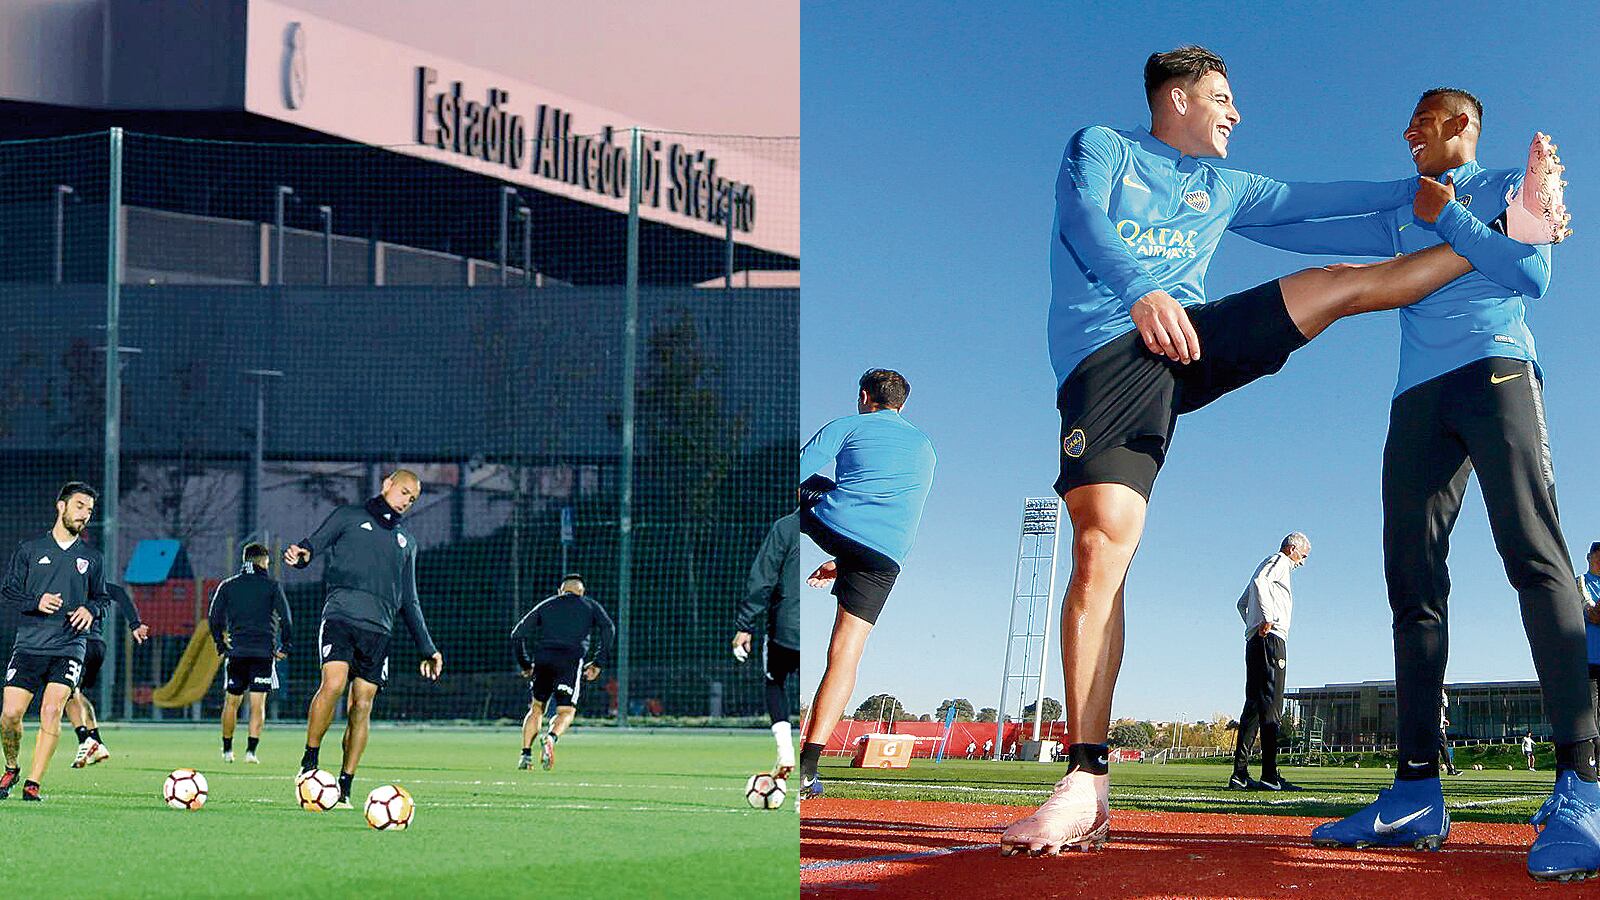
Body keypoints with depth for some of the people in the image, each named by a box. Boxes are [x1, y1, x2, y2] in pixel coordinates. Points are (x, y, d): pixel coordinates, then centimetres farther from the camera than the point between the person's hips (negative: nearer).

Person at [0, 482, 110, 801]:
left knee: (51, 710, -16)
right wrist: (36, 603, -11)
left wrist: (91, 610, -3)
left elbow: (103, 598, 19)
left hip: (70, 647, 0)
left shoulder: (92, 557, 12)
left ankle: (33, 784, -9)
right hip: (29, 644, 0)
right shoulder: (30, 548, 6)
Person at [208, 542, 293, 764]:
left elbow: (214, 616, 3)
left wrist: (220, 645, 10)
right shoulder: (272, 586, 2)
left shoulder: (228, 586, 9)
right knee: (258, 703, -2)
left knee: (232, 701, 14)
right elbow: (286, 618, -4)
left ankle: (227, 750, 20)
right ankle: (251, 750, -13)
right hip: (264, 652, -2)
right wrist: (285, 647, 3)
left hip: (236, 651, 2)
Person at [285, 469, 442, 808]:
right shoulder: (349, 517, 14)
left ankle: (345, 787, 5)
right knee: (333, 683, -24)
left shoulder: (406, 542, 26)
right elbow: (313, 544, 2)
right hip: (340, 616, -4)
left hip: (378, 628, 4)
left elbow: (409, 602, 29)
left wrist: (427, 649, 24)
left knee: (362, 706, -2)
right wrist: (301, 554, -23)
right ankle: (309, 761, -8)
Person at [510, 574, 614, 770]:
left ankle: (526, 755, 3)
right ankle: (551, 737, -27)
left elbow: (517, 634, 17)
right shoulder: (590, 605, 20)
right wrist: (597, 662, 5)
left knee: (536, 708, 16)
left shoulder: (545, 605, 24)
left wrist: (524, 665, 23)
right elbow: (608, 628, 3)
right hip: (572, 660, -2)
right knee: (566, 712, 4)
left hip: (543, 658, 2)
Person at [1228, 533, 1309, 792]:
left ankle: (1240, 774, 2)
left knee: (1253, 706, 7)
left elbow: (1242, 603, 35)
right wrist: (1268, 618, -24)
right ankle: (1270, 775, -21)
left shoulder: (1268, 563, 30)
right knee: (1270, 706, -15)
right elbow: (1259, 581, -19)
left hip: (1255, 641, 10)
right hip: (1271, 639, -10)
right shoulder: (1280, 562, 2)